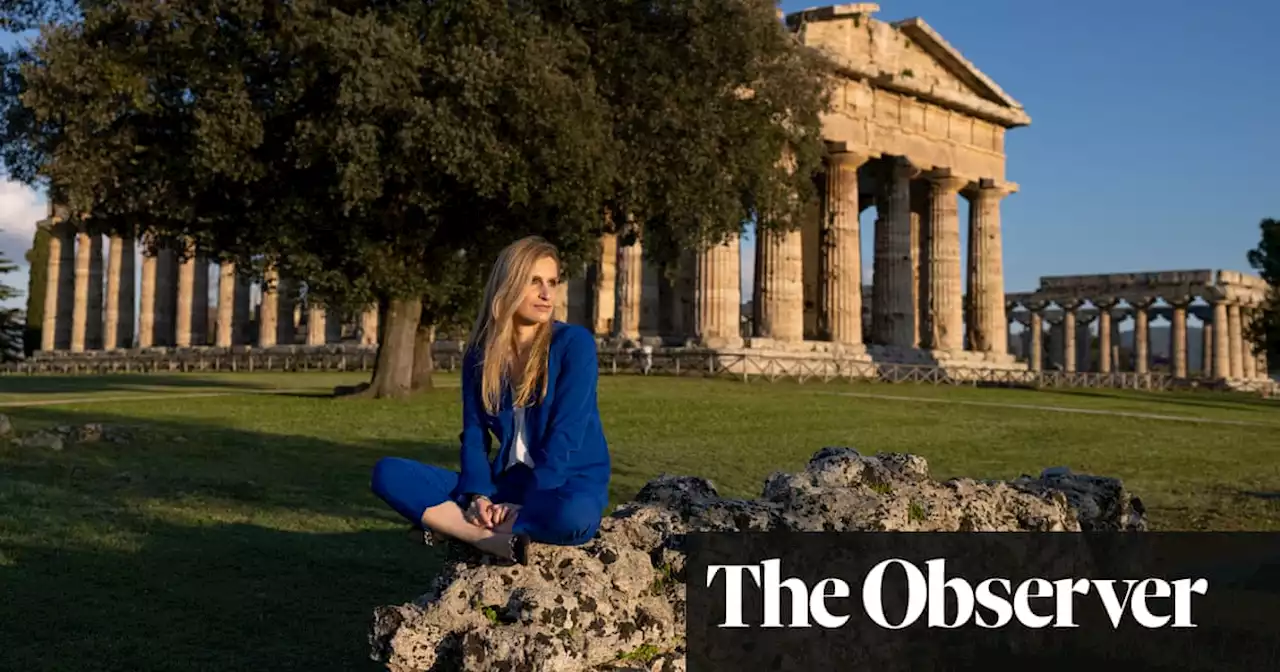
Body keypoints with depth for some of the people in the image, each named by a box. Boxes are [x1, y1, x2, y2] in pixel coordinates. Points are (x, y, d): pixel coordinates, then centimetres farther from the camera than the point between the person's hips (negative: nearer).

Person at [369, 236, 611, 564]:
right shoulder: (480, 353, 5)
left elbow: (565, 436, -15)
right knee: (388, 473, -12)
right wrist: (478, 494, -15)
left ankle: (451, 524, -20)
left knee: (573, 516, -42)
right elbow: (474, 434, 4)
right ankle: (506, 542, -26)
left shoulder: (574, 343, -8)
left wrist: (522, 504, -21)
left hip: (566, 485, -4)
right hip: (507, 483, 5)